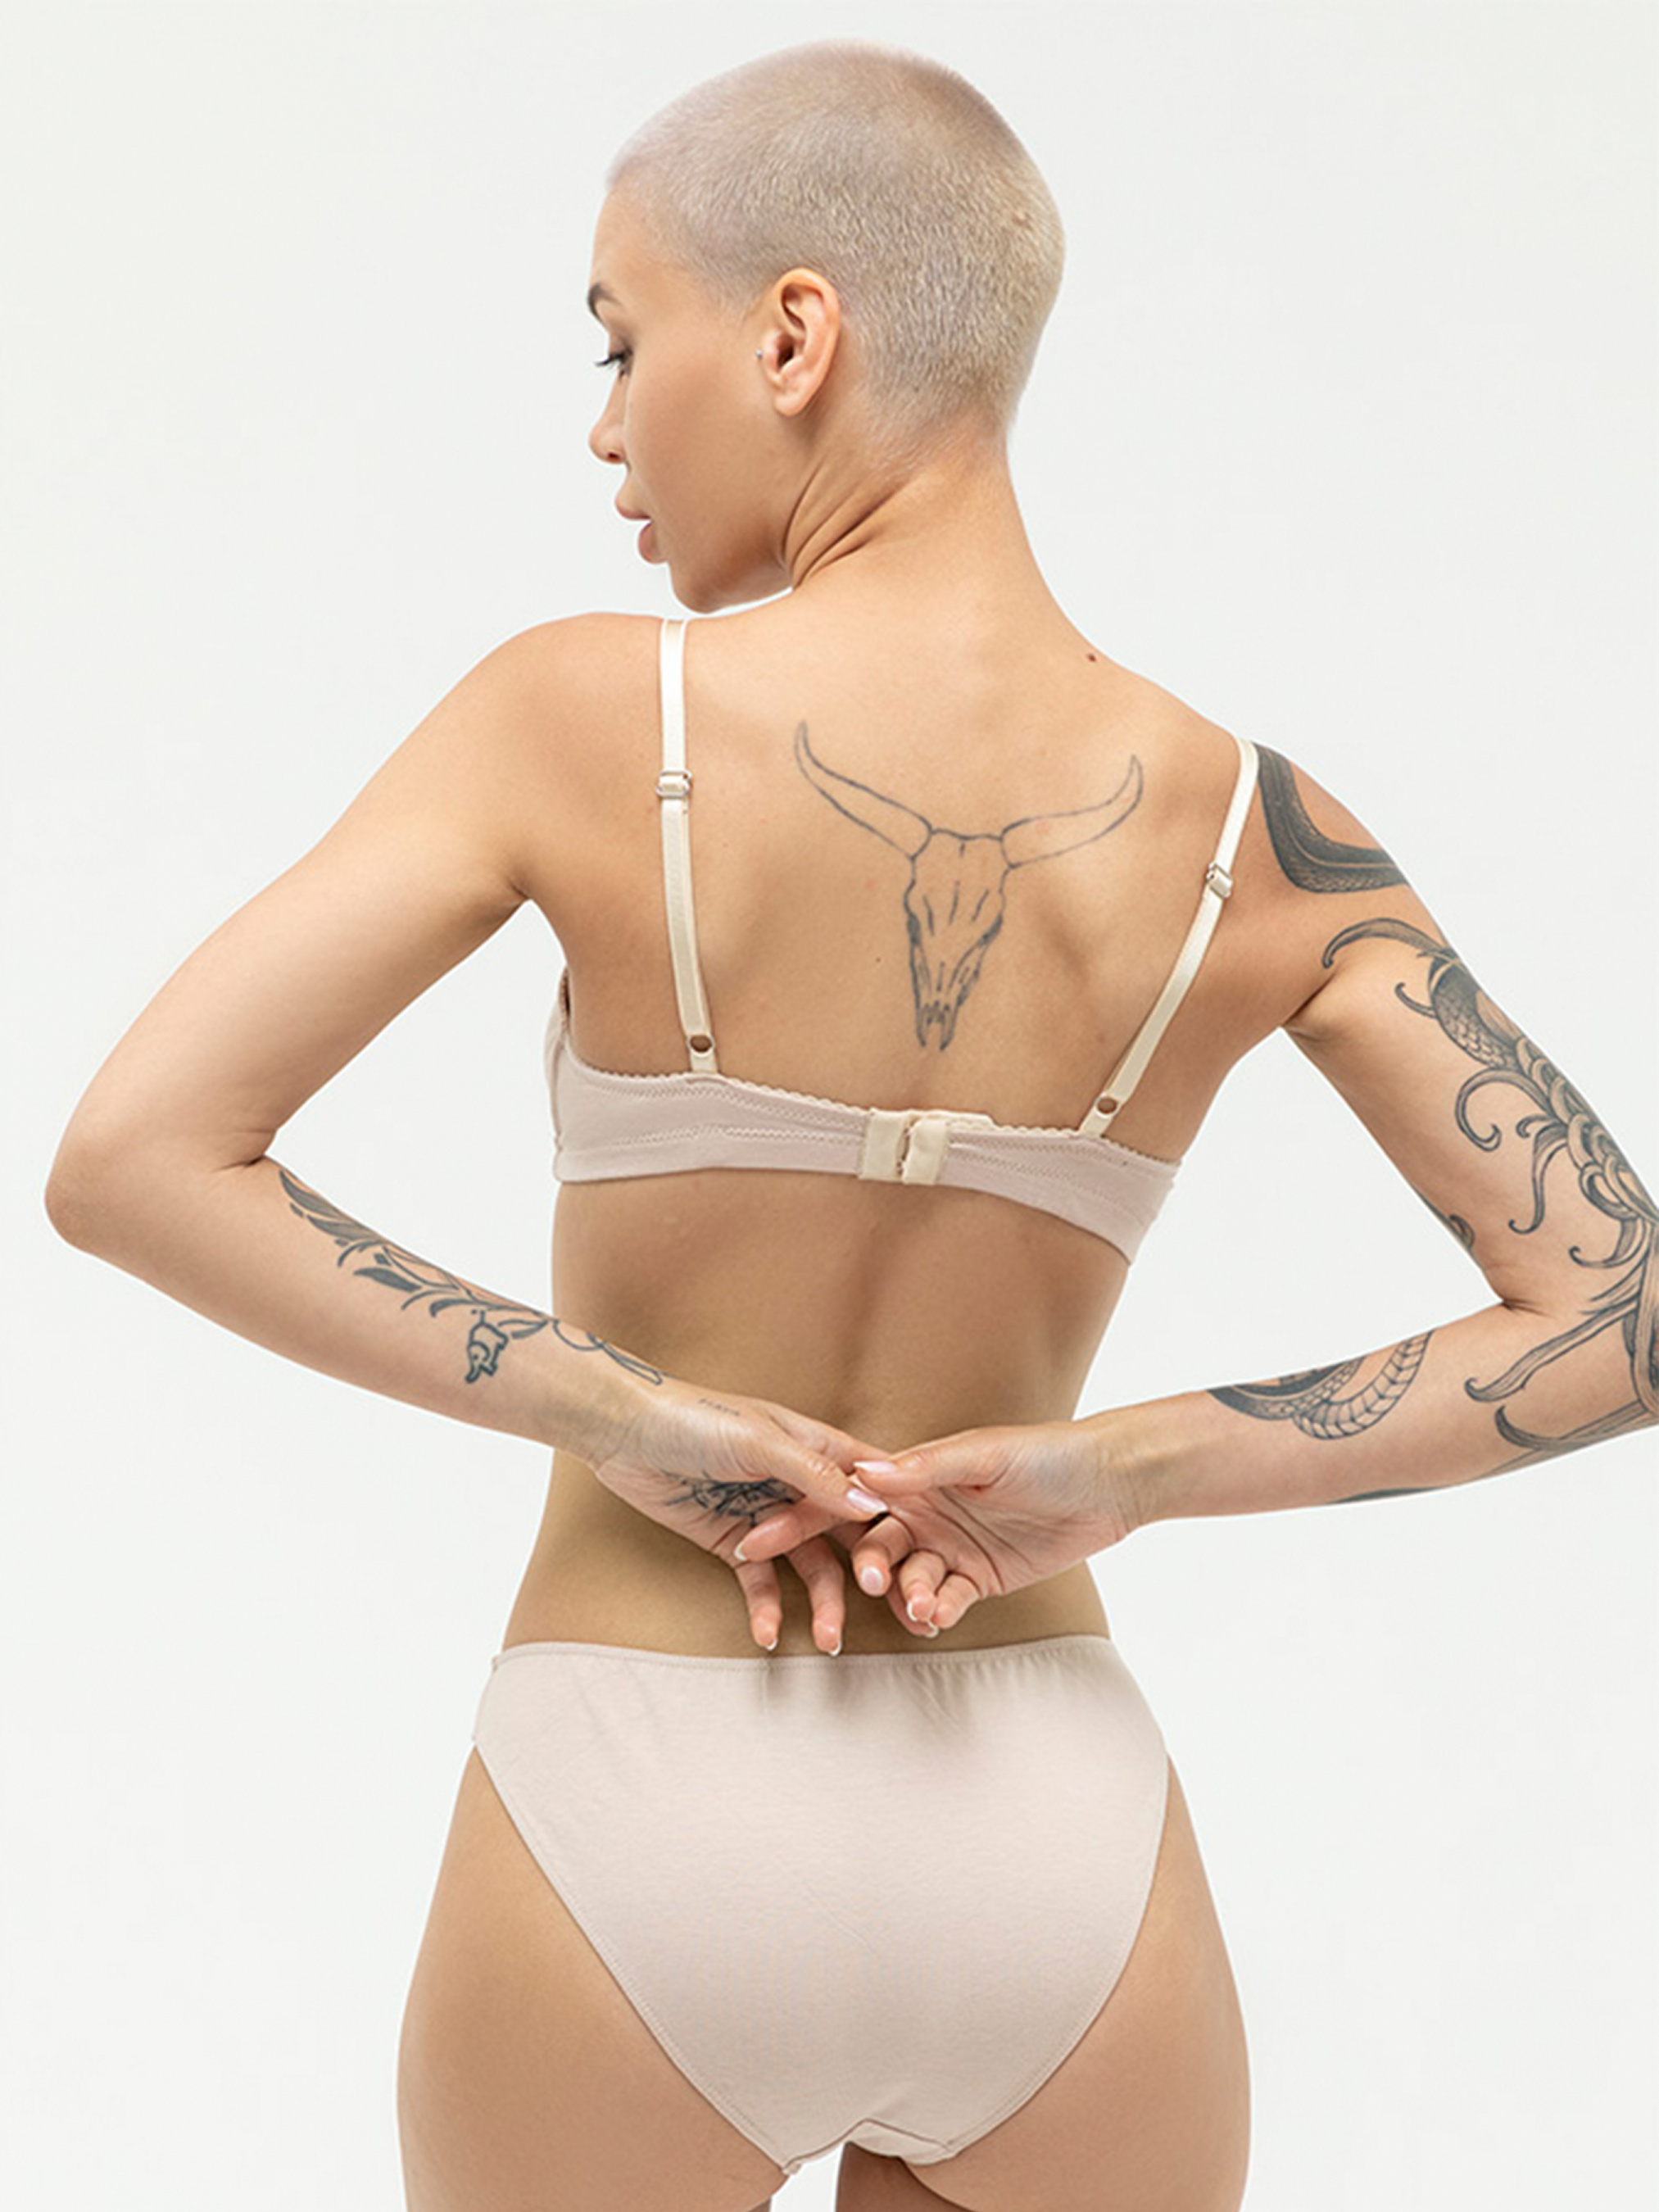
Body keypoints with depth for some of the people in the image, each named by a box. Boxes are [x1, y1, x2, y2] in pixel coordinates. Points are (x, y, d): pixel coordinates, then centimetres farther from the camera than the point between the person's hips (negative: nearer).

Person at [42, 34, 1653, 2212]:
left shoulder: (590, 715, -12)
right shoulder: (1252, 832, -5)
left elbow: (132, 1160, -16)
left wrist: (616, 1409, -13)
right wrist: (1122, 1468, -7)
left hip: (632, 1850, -2)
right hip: (1059, 1864, 2)